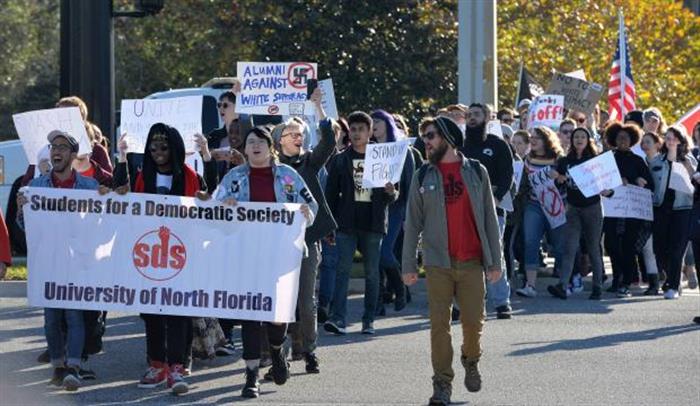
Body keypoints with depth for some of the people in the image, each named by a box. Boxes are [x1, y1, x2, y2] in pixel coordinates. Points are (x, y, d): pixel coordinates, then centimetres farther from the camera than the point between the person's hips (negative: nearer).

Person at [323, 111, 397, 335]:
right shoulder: (340, 160, 7)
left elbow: (391, 198, 11)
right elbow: (331, 194, 8)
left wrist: (391, 193, -13)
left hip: (373, 224, 1)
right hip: (347, 223, -1)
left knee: (372, 273, 5)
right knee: (343, 269, -11)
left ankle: (369, 320, 12)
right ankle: (338, 318, -18)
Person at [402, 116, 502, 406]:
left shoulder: (476, 172, 5)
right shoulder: (423, 176, 7)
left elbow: (489, 217, 5)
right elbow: (413, 222, 6)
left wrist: (495, 260, 0)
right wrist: (408, 264, 0)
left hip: (472, 262, 0)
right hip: (438, 262, 0)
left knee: (474, 321, 1)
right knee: (439, 324, -3)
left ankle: (471, 361, 30)